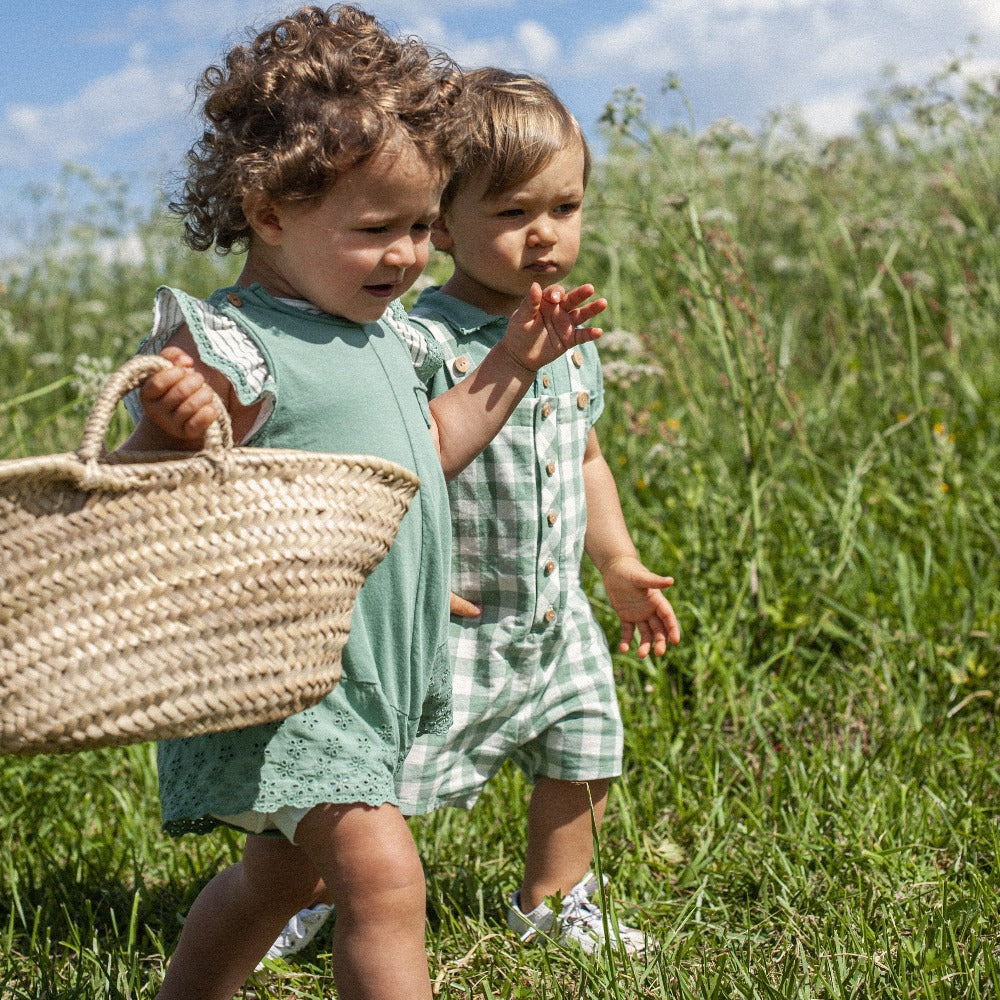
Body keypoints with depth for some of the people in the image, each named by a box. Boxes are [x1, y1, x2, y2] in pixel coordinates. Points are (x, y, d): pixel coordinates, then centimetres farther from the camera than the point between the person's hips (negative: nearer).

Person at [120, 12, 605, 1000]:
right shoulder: (226, 347, -18)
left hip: (378, 667, 9)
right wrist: (168, 436, -40)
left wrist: (514, 363, 17)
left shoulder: (382, 333, 9)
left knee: (281, 867, 22)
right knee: (381, 875, -16)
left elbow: (424, 453, 23)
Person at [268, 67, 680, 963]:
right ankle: (303, 901, 25)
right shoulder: (422, 344, -20)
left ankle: (553, 905, 42)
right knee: (379, 787, -1)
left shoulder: (571, 338, 5)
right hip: (451, 625, -7)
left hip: (559, 619, 7)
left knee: (581, 767, 19)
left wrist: (620, 565, 18)